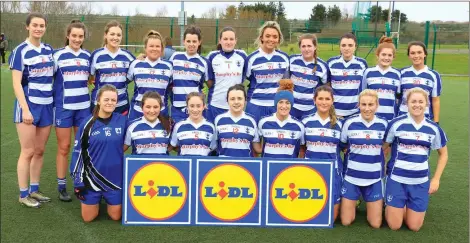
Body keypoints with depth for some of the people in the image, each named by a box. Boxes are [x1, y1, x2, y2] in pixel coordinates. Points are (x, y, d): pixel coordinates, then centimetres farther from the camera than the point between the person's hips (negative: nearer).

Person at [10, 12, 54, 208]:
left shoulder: (49, 50, 9)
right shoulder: (20, 51, -7)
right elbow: (16, 83, -11)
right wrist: (25, 109, -17)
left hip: (47, 105, 5)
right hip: (29, 105, -5)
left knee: (40, 151, 11)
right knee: (28, 152, -1)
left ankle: (34, 190, 22)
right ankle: (23, 194, 11)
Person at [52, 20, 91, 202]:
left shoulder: (88, 56, 8)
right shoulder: (58, 55, -3)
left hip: (83, 107, 4)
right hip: (63, 107, -3)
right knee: (64, 147, 3)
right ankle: (61, 187, 13)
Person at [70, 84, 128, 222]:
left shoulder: (122, 121, -7)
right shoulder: (88, 123, -10)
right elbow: (78, 152, -4)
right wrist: (77, 182, -4)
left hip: (115, 177, 1)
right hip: (92, 177, -1)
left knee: (115, 216, 10)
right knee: (88, 218, 10)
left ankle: (107, 200, 40)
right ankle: (97, 200, 40)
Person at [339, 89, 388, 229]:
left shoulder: (383, 124, -3)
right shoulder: (350, 123, -7)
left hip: (374, 179, 1)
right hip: (352, 177, -1)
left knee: (375, 224, 5)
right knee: (346, 221, 3)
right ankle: (354, 202, 33)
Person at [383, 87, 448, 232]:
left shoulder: (433, 128, 0)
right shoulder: (396, 124, -9)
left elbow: (443, 154, 12)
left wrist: (436, 179, 5)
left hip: (420, 182, 2)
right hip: (397, 179, -2)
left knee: (414, 227, 5)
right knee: (394, 226, 0)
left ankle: (407, 207, 34)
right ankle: (390, 205, 30)